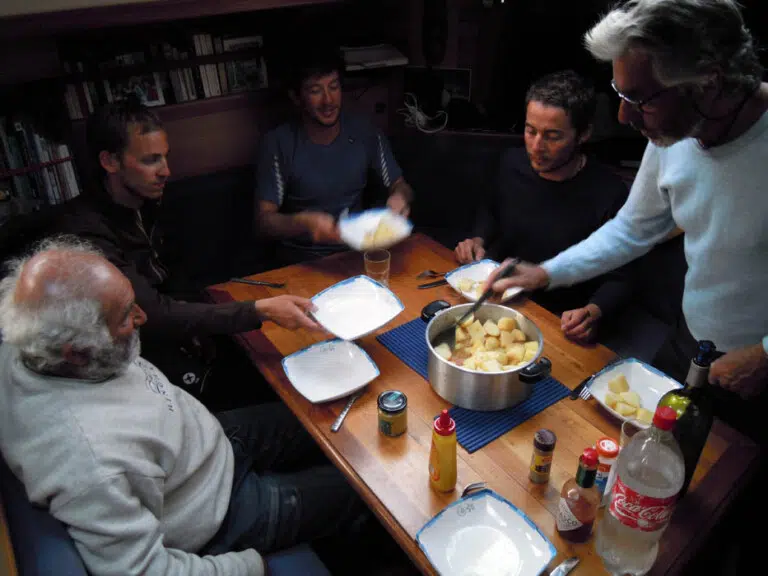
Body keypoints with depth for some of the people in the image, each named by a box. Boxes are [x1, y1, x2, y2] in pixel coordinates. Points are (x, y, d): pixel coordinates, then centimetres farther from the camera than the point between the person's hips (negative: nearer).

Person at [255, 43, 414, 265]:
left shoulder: (364, 131, -1)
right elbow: (264, 220, -14)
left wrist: (400, 197, -17)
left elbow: (399, 185, 7)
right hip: (301, 262, -2)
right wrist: (304, 222, -34)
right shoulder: (278, 144, -12)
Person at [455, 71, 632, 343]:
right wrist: (479, 241, -1)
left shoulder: (609, 194, -18)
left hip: (557, 321, -4)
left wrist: (593, 312, -28)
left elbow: (618, 280, -9)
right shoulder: (513, 162, -3)